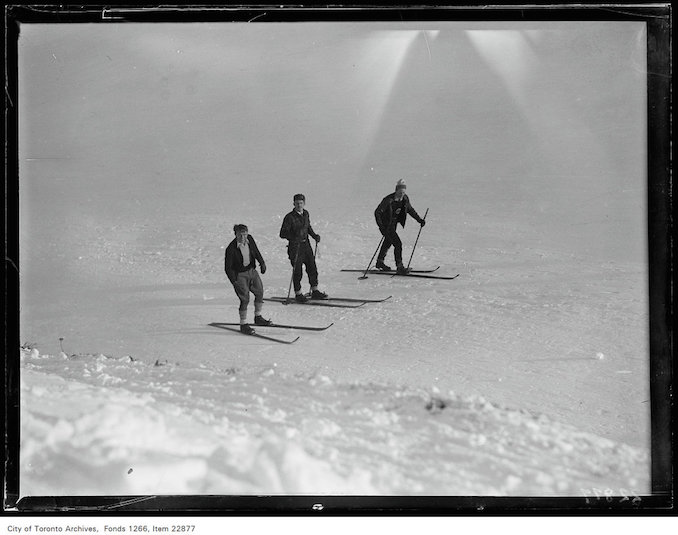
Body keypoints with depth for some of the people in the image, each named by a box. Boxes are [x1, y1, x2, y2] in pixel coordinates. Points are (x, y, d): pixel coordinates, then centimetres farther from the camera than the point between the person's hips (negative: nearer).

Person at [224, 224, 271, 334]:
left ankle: (258, 318, 34)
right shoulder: (231, 248, -24)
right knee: (245, 299, -9)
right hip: (239, 274, -7)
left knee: (260, 293, 13)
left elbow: (256, 251, 13)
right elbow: (228, 268, -19)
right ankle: (243, 325, 5)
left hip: (251, 270, 7)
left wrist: (262, 263, 12)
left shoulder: (249, 239, -9)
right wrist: (234, 281, -24)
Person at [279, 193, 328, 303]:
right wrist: (293, 236, -29)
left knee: (312, 267, 9)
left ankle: (315, 291, 20)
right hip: (295, 246, -6)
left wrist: (314, 235, 9)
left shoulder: (306, 214, 6)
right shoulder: (290, 217, -14)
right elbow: (282, 234, -14)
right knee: (297, 271, 0)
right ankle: (298, 294, 11)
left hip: (306, 244, 6)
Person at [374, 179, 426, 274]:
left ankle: (380, 262, 45)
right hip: (386, 225, -8)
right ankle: (399, 267, -14)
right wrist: (381, 226, -35)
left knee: (388, 242, 25)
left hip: (394, 224, 8)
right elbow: (377, 212, -26)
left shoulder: (405, 199, -7)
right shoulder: (388, 200, -26)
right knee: (398, 244, -17)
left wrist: (420, 220, 9)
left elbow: (410, 210, 12)